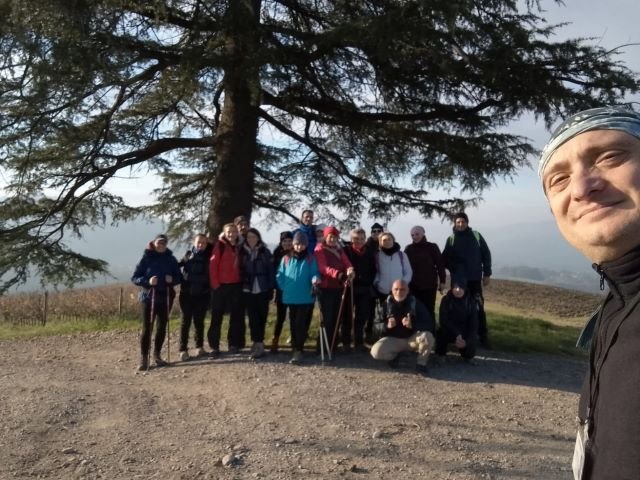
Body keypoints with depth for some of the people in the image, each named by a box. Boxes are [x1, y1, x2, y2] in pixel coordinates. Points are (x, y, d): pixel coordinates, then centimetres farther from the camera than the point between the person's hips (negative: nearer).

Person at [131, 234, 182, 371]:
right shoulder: (146, 258, -3)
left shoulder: (171, 259, 5)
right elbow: (134, 278, -3)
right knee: (146, 327, -5)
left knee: (162, 327, 9)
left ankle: (157, 355, 23)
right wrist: (147, 281, -21)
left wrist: (173, 279, -12)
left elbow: (179, 277, 10)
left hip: (166, 297, 3)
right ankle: (144, 358, 1)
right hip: (149, 297, -3)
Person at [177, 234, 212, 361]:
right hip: (187, 293, 0)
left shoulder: (208, 254, 3)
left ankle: (199, 347, 22)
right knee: (186, 321, 2)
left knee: (199, 321, 9)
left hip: (202, 294, 0)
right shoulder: (188, 255, 3)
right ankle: (183, 349, 6)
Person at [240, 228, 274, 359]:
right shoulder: (242, 252, 7)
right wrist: (240, 288, 1)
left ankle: (258, 343, 8)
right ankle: (258, 344, 5)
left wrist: (270, 288, -5)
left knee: (261, 318, 2)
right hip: (248, 291, 1)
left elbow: (271, 271, 1)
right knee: (253, 318, 0)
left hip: (262, 290, -1)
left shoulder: (265, 252, 2)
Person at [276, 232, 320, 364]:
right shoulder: (286, 258, 3)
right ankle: (296, 348, 23)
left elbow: (315, 273, -4)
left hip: (306, 298, -3)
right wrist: (285, 288, 1)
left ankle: (298, 351, -4)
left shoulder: (311, 258, -1)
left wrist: (315, 280, -25)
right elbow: (279, 276, 7)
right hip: (290, 298, 3)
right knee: (293, 324, 12)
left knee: (300, 324, -6)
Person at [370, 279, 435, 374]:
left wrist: (413, 325, -34)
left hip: (412, 339, -1)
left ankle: (421, 362, -3)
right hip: (393, 339, 1)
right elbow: (376, 325, -4)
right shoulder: (386, 304, -4)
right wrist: (387, 325, -27)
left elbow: (429, 324, -15)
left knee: (427, 336, -32)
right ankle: (394, 355, 9)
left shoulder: (416, 304, -8)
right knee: (376, 351, -27)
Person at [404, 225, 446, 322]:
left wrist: (443, 281, -3)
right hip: (413, 286, 2)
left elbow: (440, 264, 0)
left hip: (429, 285, -2)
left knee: (429, 310, 6)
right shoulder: (408, 249, 5)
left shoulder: (432, 247, 0)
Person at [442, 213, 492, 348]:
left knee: (478, 307, 0)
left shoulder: (476, 236, 2)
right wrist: (453, 268, -13)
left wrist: (486, 273, 0)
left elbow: (486, 254, 3)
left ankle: (483, 336, 8)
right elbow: (445, 259, 4)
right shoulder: (451, 239, 4)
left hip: (475, 278, -1)